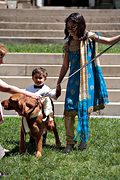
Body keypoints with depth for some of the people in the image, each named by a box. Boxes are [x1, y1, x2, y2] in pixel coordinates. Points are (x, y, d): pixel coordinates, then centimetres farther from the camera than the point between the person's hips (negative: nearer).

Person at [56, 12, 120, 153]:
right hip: (74, 80, 2)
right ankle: (70, 142, 3)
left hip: (87, 79, -2)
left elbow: (109, 41, -3)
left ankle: (83, 138, 22)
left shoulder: (89, 37, -5)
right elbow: (65, 66, 11)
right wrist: (58, 84, 12)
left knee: (85, 109, 3)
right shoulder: (68, 44, 3)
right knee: (69, 111, -7)